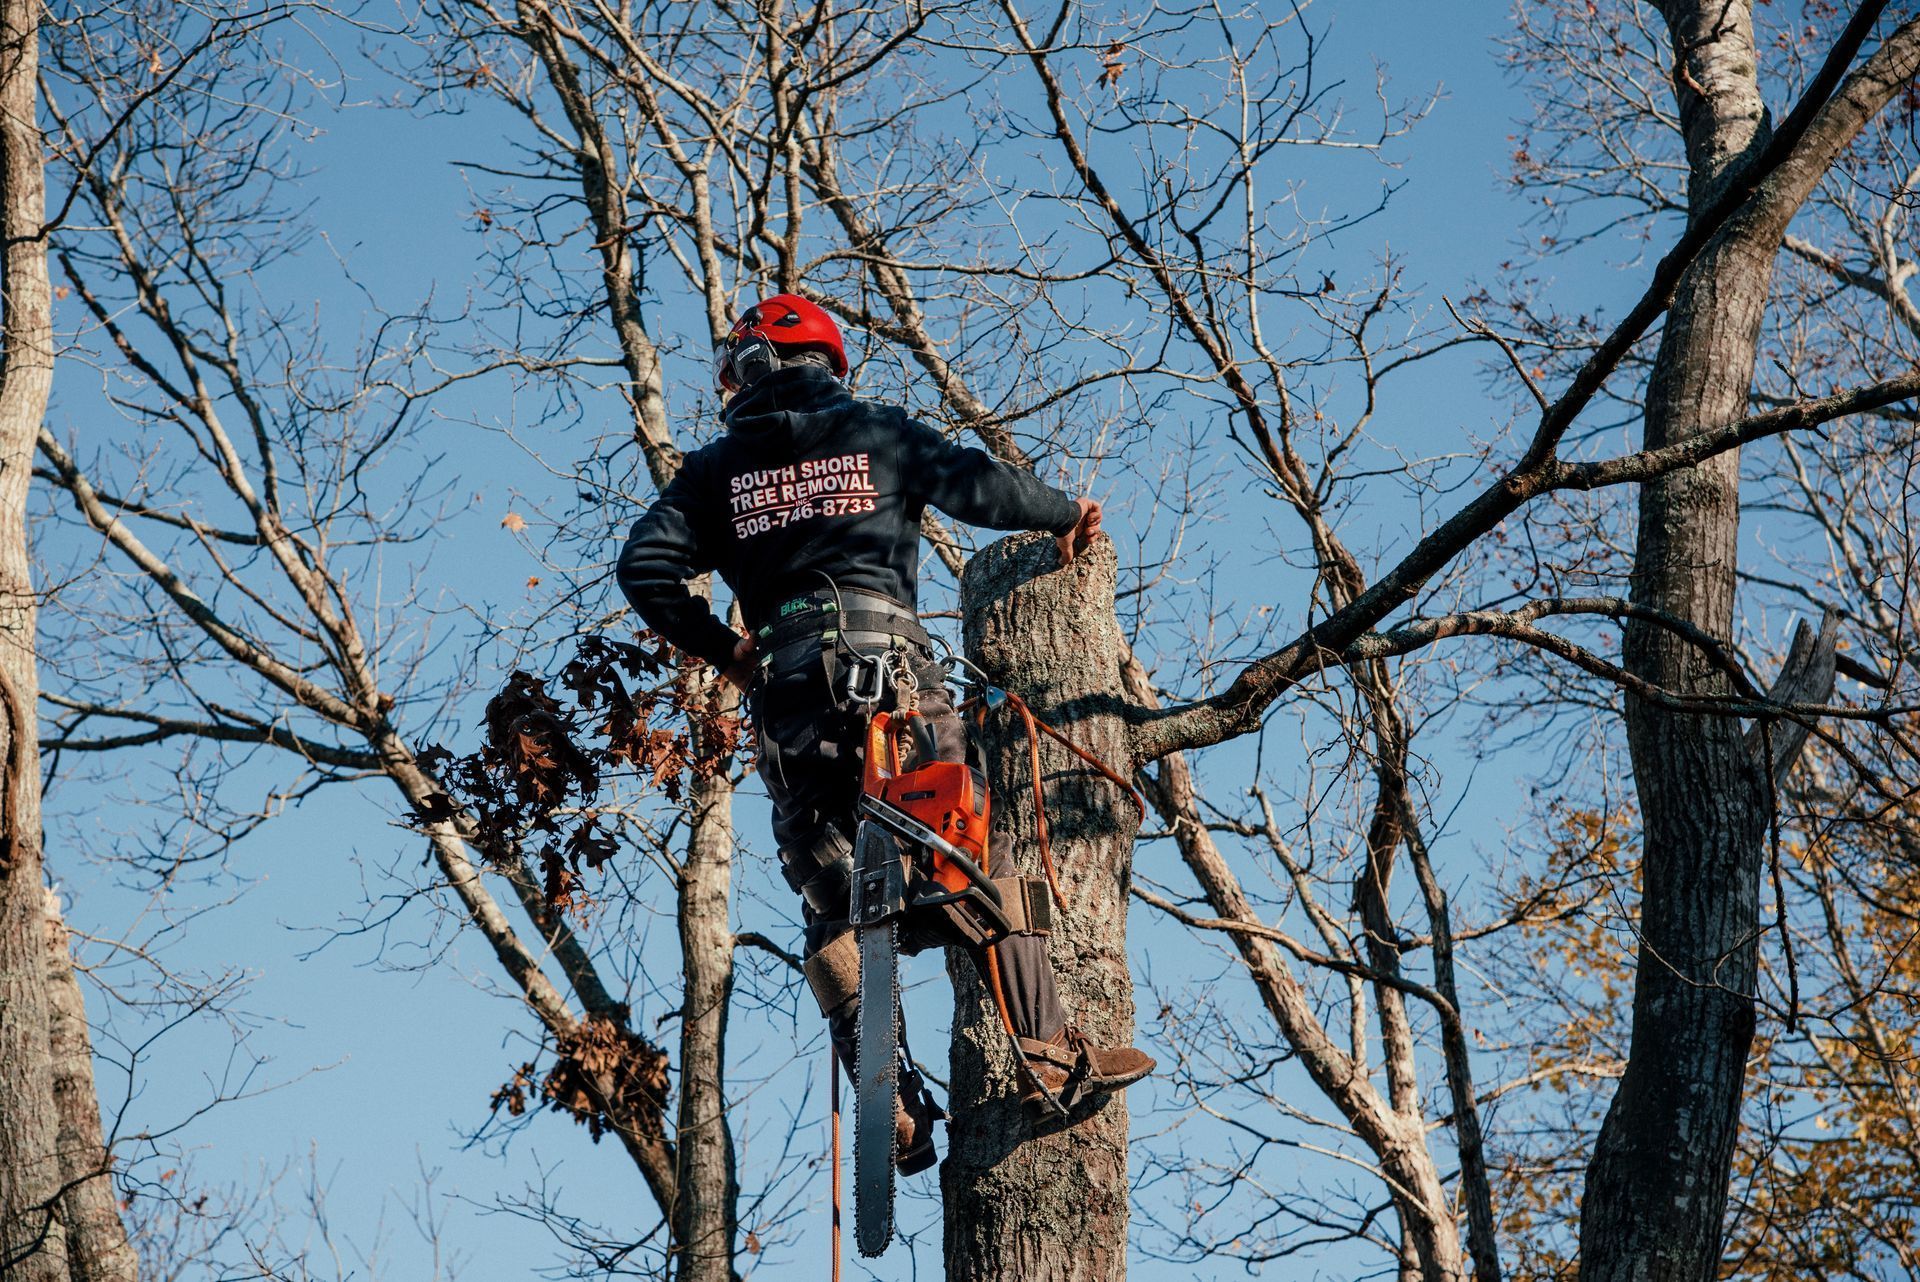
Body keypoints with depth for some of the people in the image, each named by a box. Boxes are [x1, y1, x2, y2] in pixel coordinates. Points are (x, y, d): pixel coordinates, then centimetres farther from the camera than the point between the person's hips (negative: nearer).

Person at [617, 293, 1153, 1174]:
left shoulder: (718, 469, 16)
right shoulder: (876, 432, 15)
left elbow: (645, 566, 4)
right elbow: (978, 488, 3)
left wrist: (719, 647, 16)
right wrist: (1066, 515, 21)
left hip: (785, 681, 1)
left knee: (830, 900, 4)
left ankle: (892, 1105, -5)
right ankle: (1047, 1052, -7)